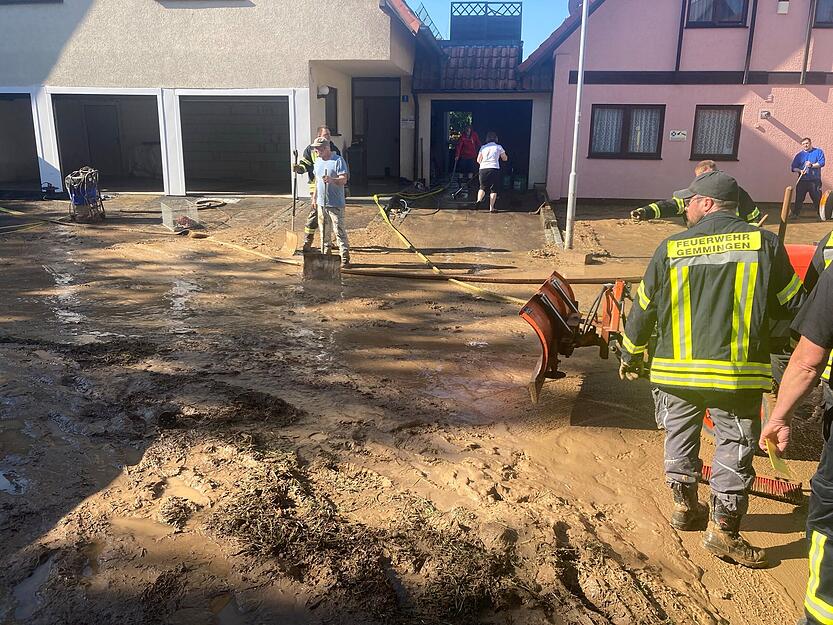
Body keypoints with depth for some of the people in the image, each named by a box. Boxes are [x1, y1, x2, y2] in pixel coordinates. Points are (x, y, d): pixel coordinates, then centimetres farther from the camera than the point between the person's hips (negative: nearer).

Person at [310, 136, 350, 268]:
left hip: (336, 203, -7)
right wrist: (315, 196, 22)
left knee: (340, 231, -7)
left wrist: (332, 180, -34)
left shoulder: (338, 160, -10)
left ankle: (345, 258, -4)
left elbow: (344, 179, -17)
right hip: (321, 202, 7)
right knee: (324, 231, 12)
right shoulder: (318, 161, 13)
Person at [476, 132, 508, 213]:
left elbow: (478, 160, 11)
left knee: (483, 187, 16)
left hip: (483, 169, 3)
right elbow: (505, 159, 15)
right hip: (494, 169, -2)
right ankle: (491, 208, 0)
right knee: (494, 189, 6)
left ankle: (479, 200, -12)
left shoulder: (483, 147, 11)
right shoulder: (499, 147, 6)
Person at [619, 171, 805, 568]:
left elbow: (643, 308, 4)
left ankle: (685, 506, 32)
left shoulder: (671, 248, -2)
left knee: (680, 436, 20)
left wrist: (631, 356, 18)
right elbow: (793, 305, 3)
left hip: (676, 369, 2)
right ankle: (723, 529, 13)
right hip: (738, 371, -1)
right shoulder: (765, 244, -4)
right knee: (735, 447, 10)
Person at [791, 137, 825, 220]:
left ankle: (821, 215, 3)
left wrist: (812, 165, -18)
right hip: (802, 181, 2)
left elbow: (821, 163, -5)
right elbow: (793, 167, 7)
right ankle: (795, 214, 9)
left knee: (818, 199, -4)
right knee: (799, 199, 2)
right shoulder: (799, 155, 12)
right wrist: (800, 170, -11)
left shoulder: (818, 151, 7)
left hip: (815, 181, -2)